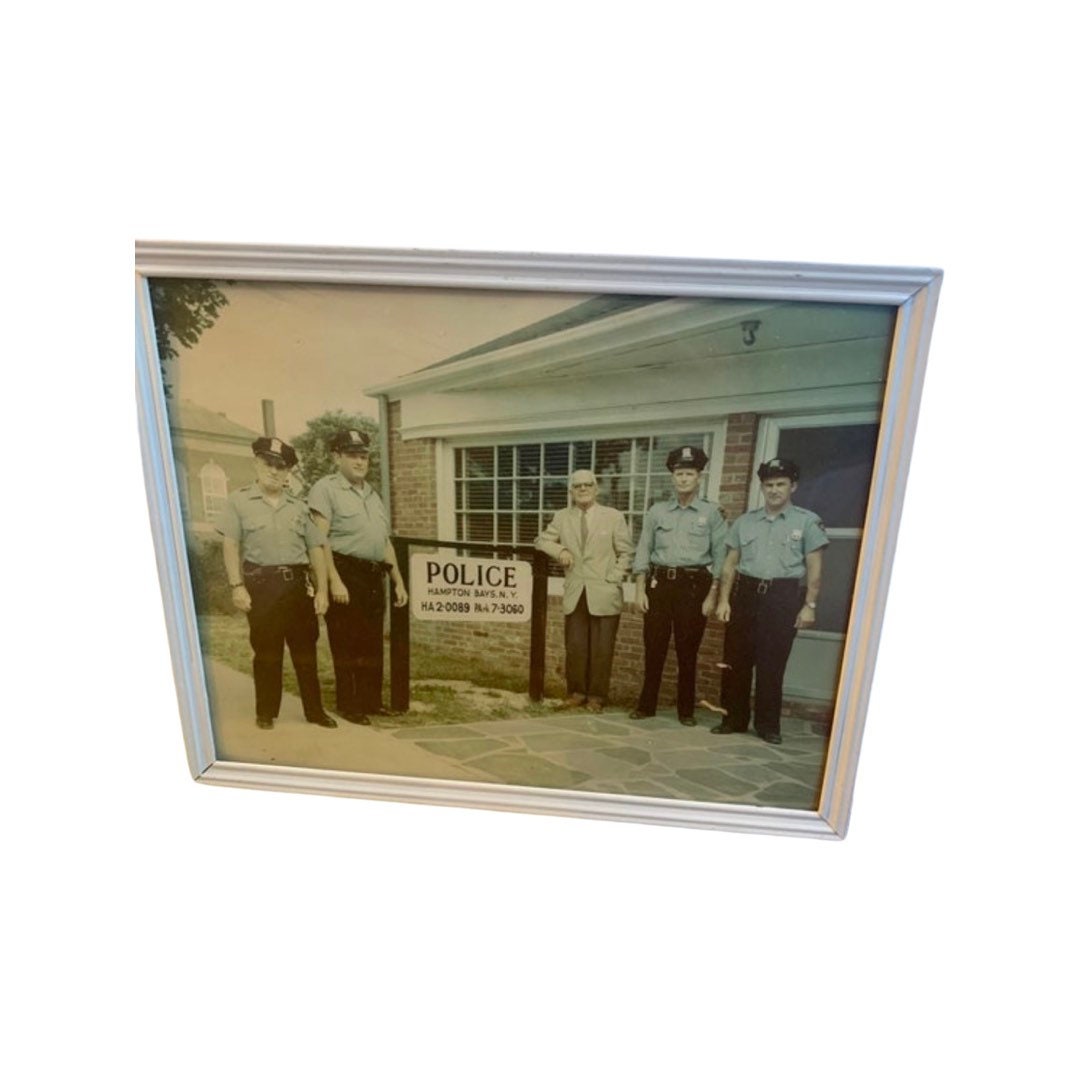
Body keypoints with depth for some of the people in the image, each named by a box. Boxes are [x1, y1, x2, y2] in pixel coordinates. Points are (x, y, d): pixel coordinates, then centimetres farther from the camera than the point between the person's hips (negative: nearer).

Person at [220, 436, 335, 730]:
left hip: (297, 583, 3)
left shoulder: (298, 506, 12)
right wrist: (237, 586, -12)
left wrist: (322, 589, 3)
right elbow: (230, 545, -2)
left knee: (306, 650, 7)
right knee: (267, 651, 4)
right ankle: (266, 712, 19)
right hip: (261, 583, -3)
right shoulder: (239, 501, 4)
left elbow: (315, 548, 10)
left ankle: (314, 710, 17)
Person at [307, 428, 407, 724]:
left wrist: (398, 581, 17)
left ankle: (371, 701, 23)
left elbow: (386, 542, 21)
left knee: (372, 643, 12)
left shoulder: (372, 494, 19)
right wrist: (334, 580, -21)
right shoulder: (326, 488, -4)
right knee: (347, 643, 1)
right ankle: (348, 705, 13)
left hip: (373, 577, 7)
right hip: (346, 575, -7)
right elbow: (320, 539, -13)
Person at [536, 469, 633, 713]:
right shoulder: (562, 517, 8)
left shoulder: (614, 516, 0)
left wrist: (612, 580, -8)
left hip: (604, 594, -2)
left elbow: (626, 553, 2)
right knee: (575, 647, 8)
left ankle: (596, 696, 18)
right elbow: (541, 540, 15)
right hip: (574, 593, 3)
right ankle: (576, 692, 23)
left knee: (601, 649, 4)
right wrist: (559, 549, -5)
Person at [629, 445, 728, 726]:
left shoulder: (712, 513, 3)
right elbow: (643, 551, 6)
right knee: (654, 647, 6)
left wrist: (712, 595, -5)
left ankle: (686, 709, 20)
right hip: (659, 583, 2)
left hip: (694, 585, -1)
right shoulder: (656, 511, 7)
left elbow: (720, 556, 1)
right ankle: (646, 704, 20)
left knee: (687, 650, 6)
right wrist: (640, 590, -1)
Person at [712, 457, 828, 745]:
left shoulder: (808, 521, 3)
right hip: (746, 593, 3)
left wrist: (809, 605, -7)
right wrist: (724, 599, 3)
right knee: (736, 660, 5)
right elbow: (731, 564, 10)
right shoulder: (745, 522, 11)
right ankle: (733, 718, 18)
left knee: (772, 664, 3)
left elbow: (814, 569, 0)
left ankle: (768, 724, 18)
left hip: (784, 596, -3)